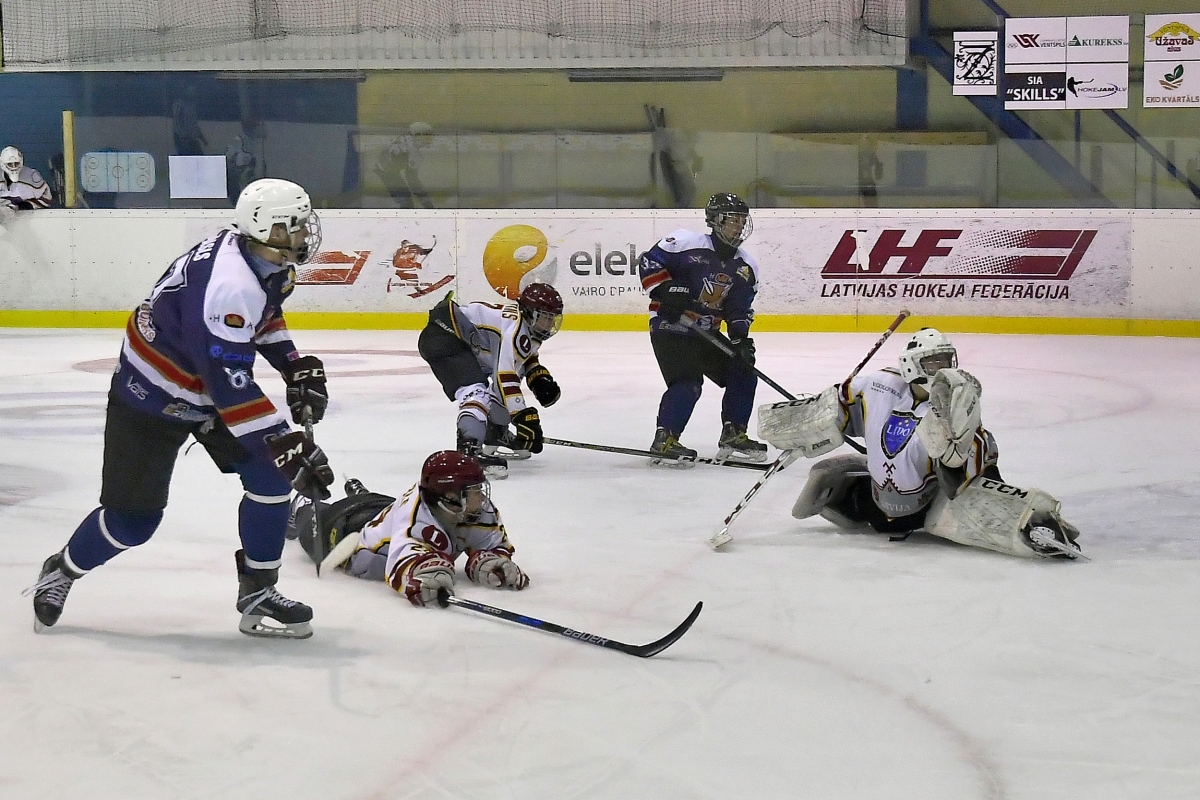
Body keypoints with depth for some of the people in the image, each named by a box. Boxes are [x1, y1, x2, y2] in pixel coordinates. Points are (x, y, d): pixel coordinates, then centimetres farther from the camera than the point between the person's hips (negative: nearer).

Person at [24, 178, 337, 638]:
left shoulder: (264, 263, -8)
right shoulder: (229, 287, -36)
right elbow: (230, 385, -37)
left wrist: (299, 370, 5)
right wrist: (285, 445, -36)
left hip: (211, 384, 8)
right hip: (151, 397, -8)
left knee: (273, 475, -5)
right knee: (133, 517, -2)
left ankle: (258, 593, 5)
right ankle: (60, 573, 27)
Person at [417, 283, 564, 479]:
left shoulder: (528, 327, 10)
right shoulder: (515, 329, -21)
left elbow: (525, 358, 27)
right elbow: (505, 377, -26)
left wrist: (541, 379, 7)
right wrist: (523, 416, -26)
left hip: (462, 342, 12)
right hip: (442, 336, -12)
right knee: (477, 392, -29)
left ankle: (496, 438, 36)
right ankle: (469, 450, -46)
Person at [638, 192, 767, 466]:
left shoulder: (746, 268, 6)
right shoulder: (687, 243, -14)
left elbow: (740, 309, 8)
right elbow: (649, 262, -12)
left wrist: (741, 339, -6)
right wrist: (666, 291, -22)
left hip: (707, 334, 8)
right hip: (670, 327, -7)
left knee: (743, 374, 5)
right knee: (687, 384, -22)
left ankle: (733, 435, 17)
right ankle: (664, 440, -12)